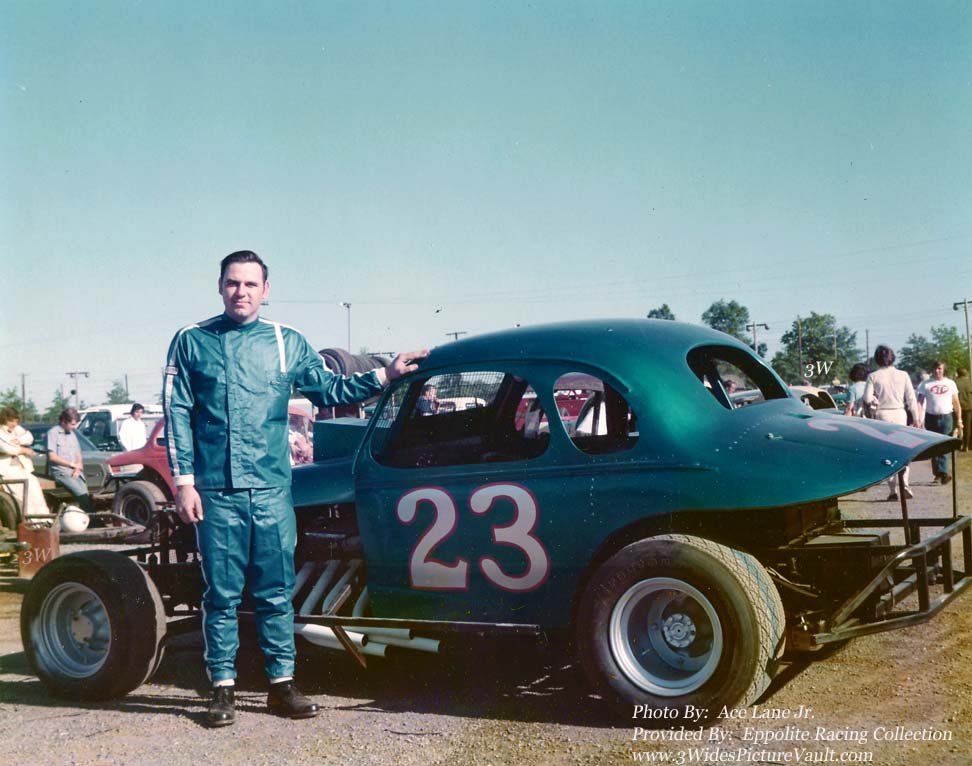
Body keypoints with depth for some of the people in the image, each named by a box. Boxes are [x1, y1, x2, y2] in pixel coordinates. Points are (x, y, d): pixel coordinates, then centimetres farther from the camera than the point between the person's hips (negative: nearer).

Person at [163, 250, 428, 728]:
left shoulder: (287, 342, 11)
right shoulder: (191, 342, 5)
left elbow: (329, 391, 18)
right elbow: (178, 414, 4)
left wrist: (383, 376, 9)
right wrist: (184, 480, -3)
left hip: (272, 490, 2)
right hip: (214, 491, -1)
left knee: (276, 592, 6)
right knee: (221, 594, 5)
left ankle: (281, 684, 16)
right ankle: (222, 688, 16)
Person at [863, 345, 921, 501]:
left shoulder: (873, 376, -5)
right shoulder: (903, 375, 1)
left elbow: (867, 398, -12)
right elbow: (911, 398, 2)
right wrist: (916, 418, 7)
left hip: (882, 415, -1)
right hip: (900, 414, 1)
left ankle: (893, 490, 3)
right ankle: (905, 483, -7)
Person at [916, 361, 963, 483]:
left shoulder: (950, 383, 6)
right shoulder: (925, 384, 2)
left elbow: (956, 403, 11)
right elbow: (920, 402, -2)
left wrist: (959, 419, 6)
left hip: (946, 417, -1)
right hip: (931, 418, 1)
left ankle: (943, 472, -15)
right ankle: (938, 472, 16)